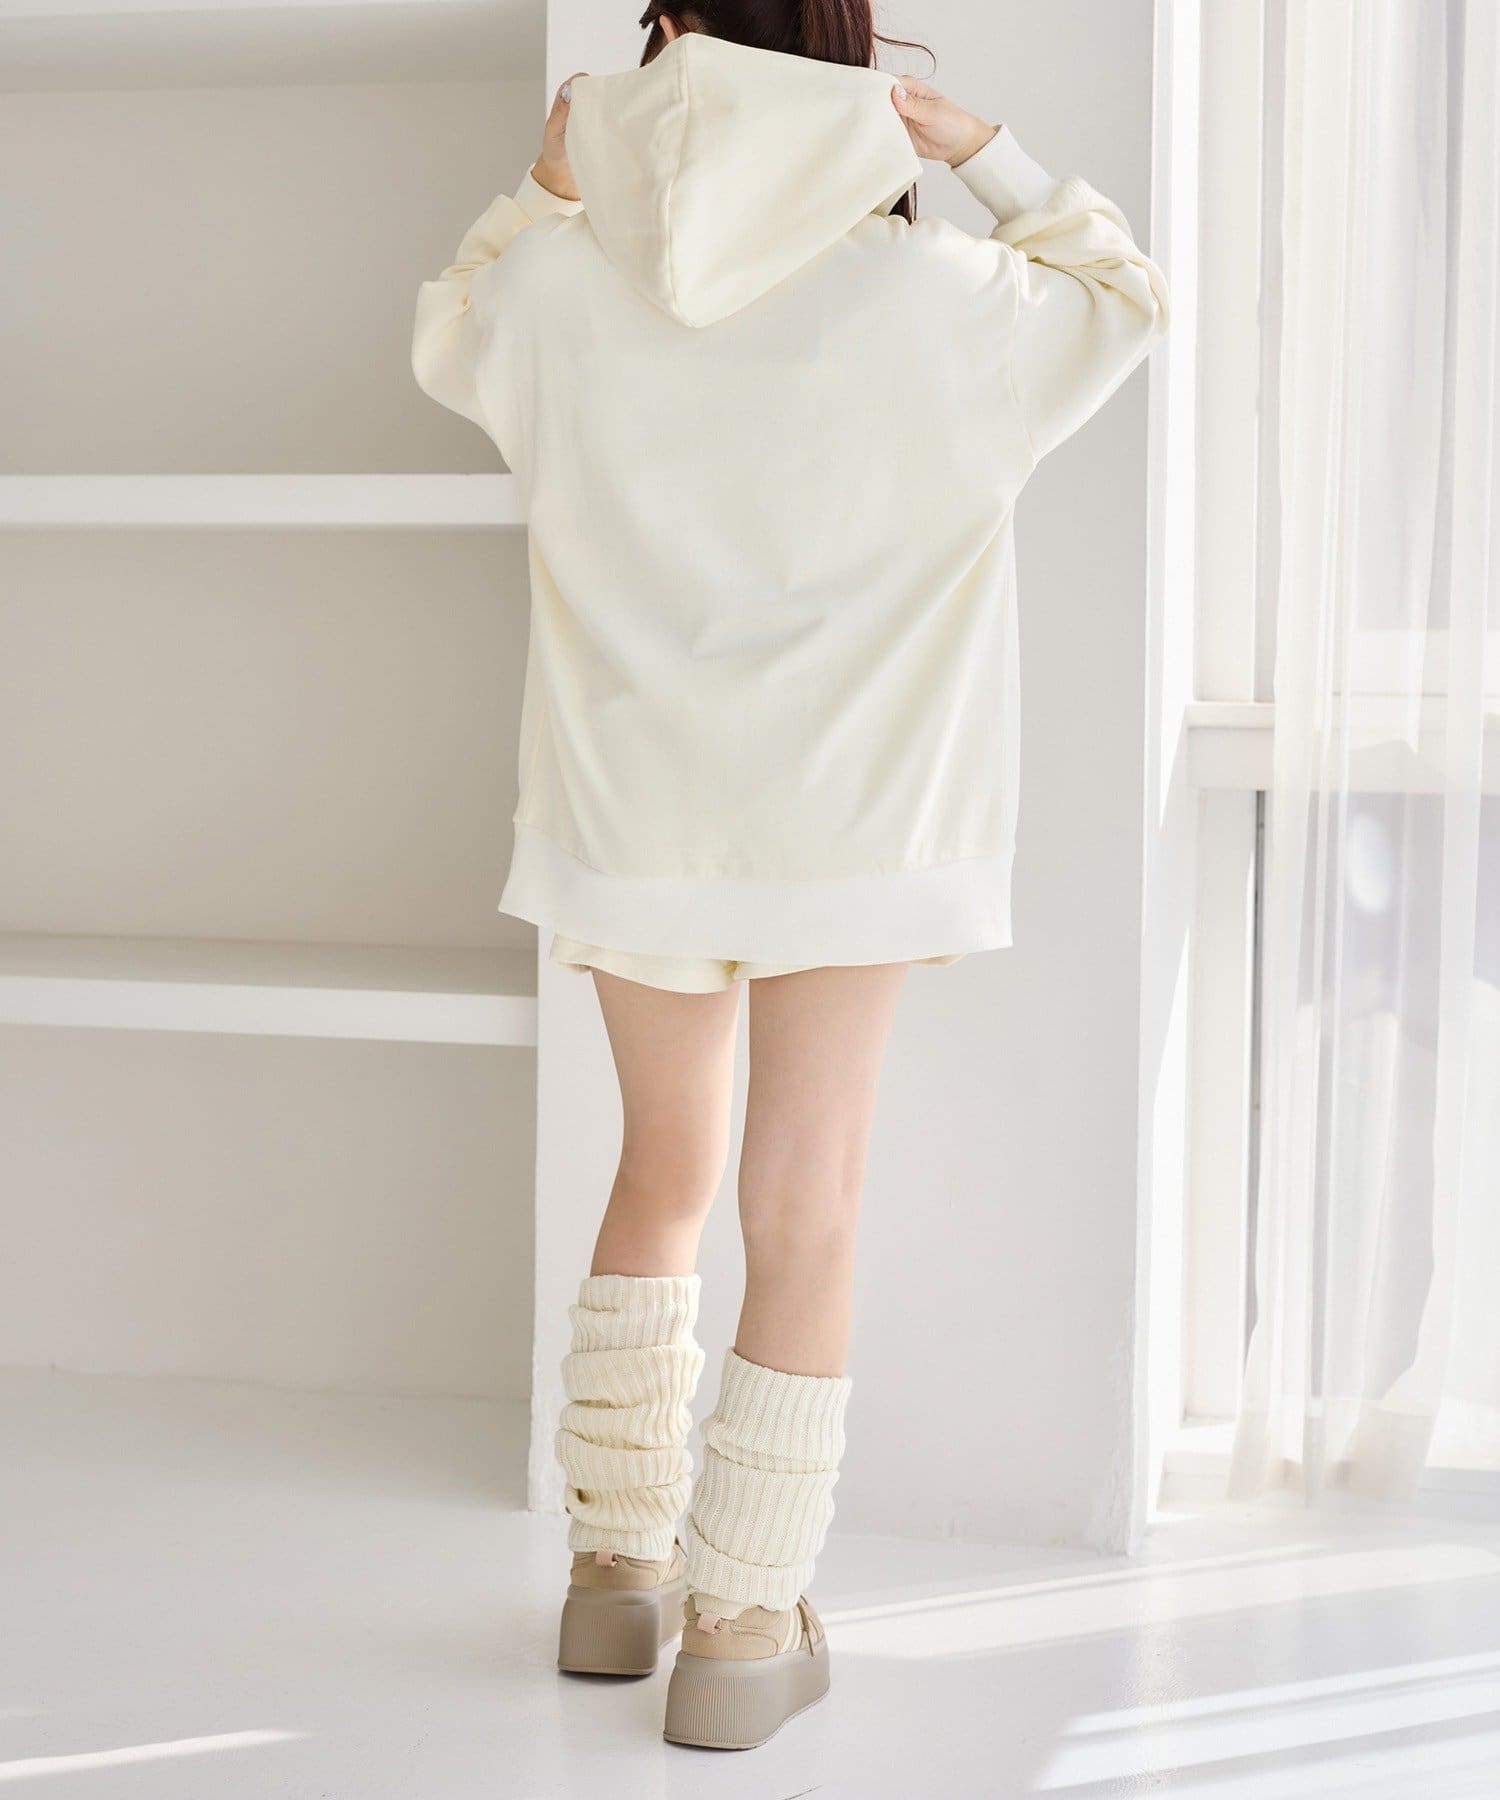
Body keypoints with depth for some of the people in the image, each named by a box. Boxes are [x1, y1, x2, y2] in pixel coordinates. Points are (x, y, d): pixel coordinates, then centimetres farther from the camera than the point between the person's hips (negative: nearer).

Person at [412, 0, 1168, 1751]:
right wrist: (985, 152, 5)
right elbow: (1125, 295, 8)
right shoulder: (929, 300, -11)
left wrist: (544, 185, 15)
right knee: (802, 1217, 4)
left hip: (636, 809, 3)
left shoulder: (567, 284, -5)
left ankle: (616, 1562, 29)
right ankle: (742, 1633, 10)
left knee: (663, 1169, 20)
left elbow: (447, 335, 19)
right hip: (847, 819, -3)